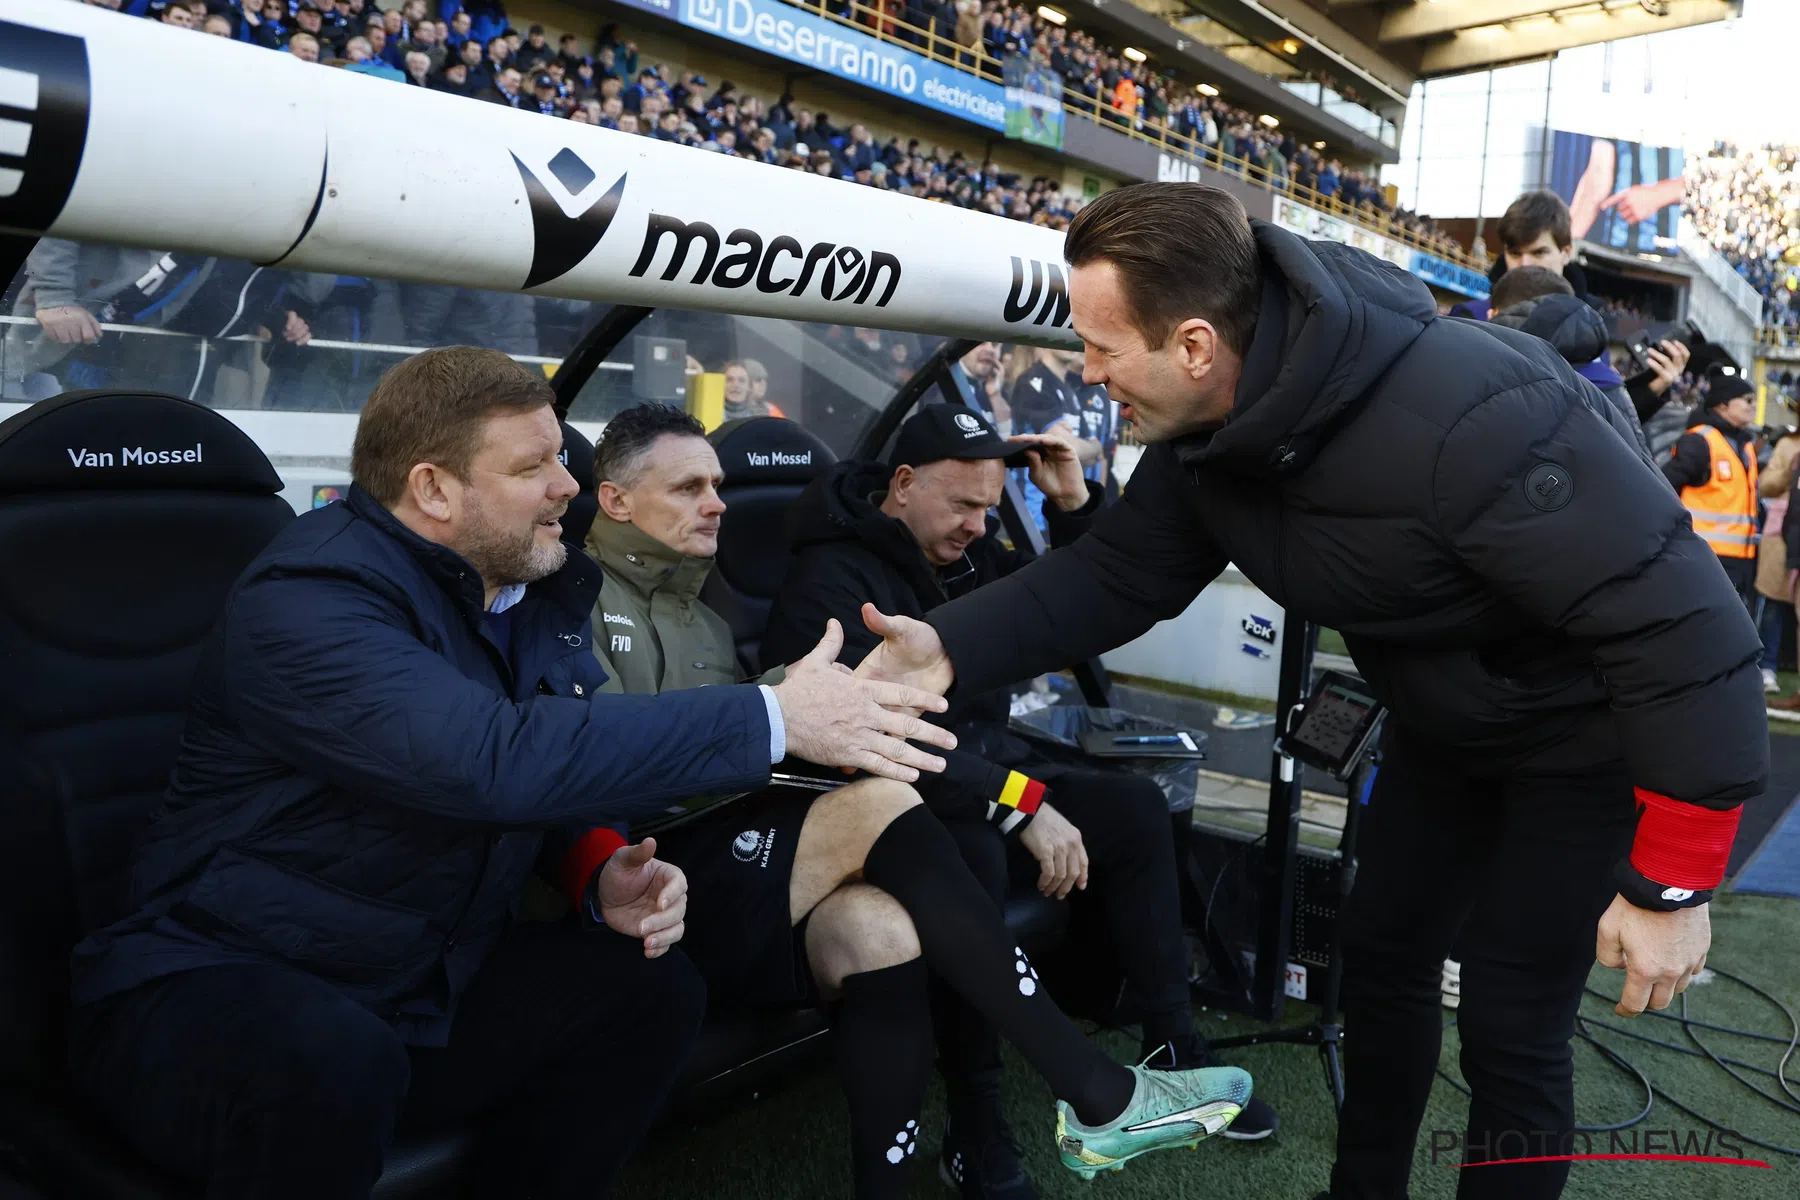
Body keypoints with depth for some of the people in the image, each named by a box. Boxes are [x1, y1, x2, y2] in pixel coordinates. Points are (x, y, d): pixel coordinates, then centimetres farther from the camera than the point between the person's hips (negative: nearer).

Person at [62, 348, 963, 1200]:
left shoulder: (539, 591, 3)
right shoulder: (307, 600, -23)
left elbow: (573, 761, 12)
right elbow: (499, 760, -38)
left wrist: (610, 877, -12)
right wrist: (773, 719, -35)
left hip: (422, 985, 8)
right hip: (214, 984, -7)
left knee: (651, 990, -5)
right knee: (334, 1064, -37)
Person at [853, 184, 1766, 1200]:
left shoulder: (1467, 421, -40)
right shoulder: (1208, 428, -15)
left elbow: (1688, 628, -35)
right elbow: (1120, 574, -9)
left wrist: (1672, 888, -29)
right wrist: (953, 648, -25)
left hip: (1587, 729, -7)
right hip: (1445, 725, 7)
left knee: (1510, 1030, -2)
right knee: (1381, 959, 15)